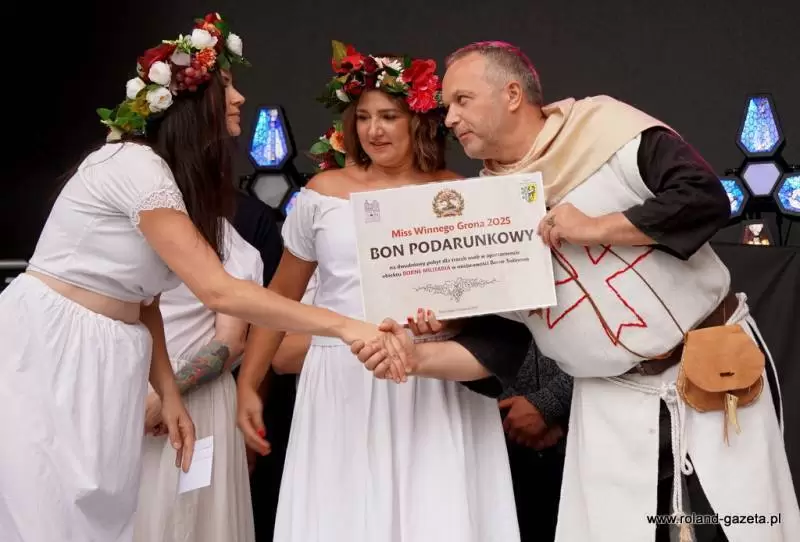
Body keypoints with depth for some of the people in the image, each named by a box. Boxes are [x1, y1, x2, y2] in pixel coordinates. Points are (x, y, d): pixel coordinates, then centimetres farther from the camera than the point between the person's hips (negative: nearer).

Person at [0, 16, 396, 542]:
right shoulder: (135, 166, -19)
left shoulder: (163, 175, 11)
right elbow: (218, 290, -26)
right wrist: (345, 327, -27)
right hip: (46, 351, -9)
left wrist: (169, 393, 3)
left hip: (102, 360, 9)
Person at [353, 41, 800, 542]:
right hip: (614, 403, 3)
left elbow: (707, 198, -17)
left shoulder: (605, 126, -7)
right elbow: (494, 343, 2)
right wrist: (417, 356, -14)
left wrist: (595, 228, -17)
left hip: (717, 366, -3)